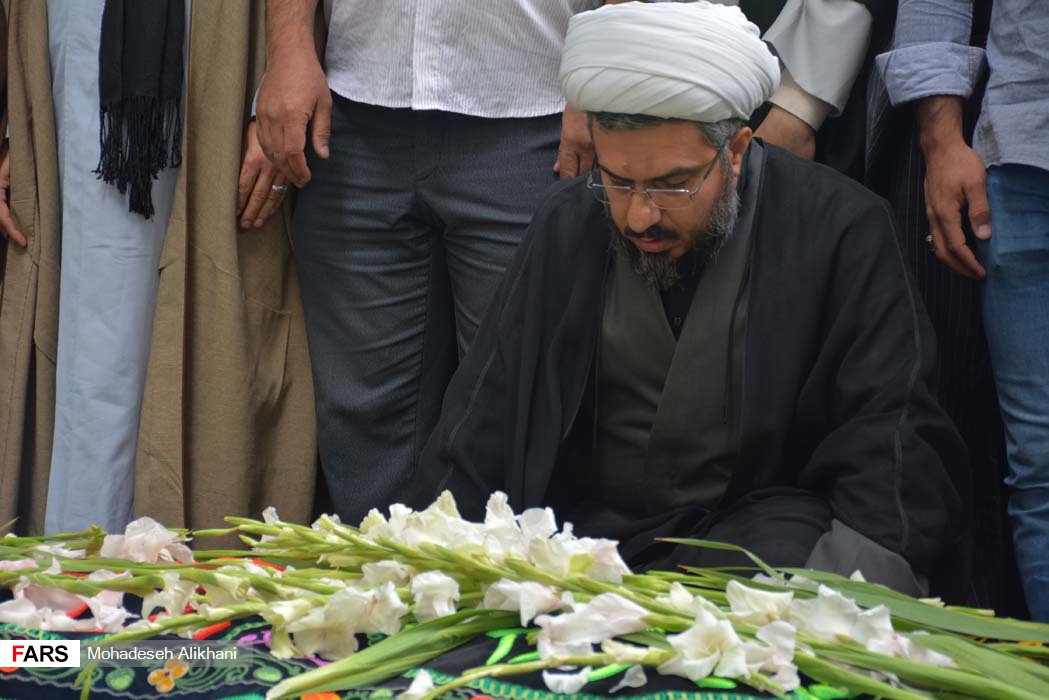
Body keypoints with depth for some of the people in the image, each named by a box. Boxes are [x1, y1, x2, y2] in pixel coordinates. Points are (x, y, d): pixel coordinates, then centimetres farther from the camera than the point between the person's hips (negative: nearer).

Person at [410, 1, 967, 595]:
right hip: (591, 521, 1)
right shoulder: (568, 225, 4)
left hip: (765, 525, -1)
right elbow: (487, 412, 5)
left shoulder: (841, 228, -6)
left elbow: (892, 436, -8)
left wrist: (866, 587, -25)